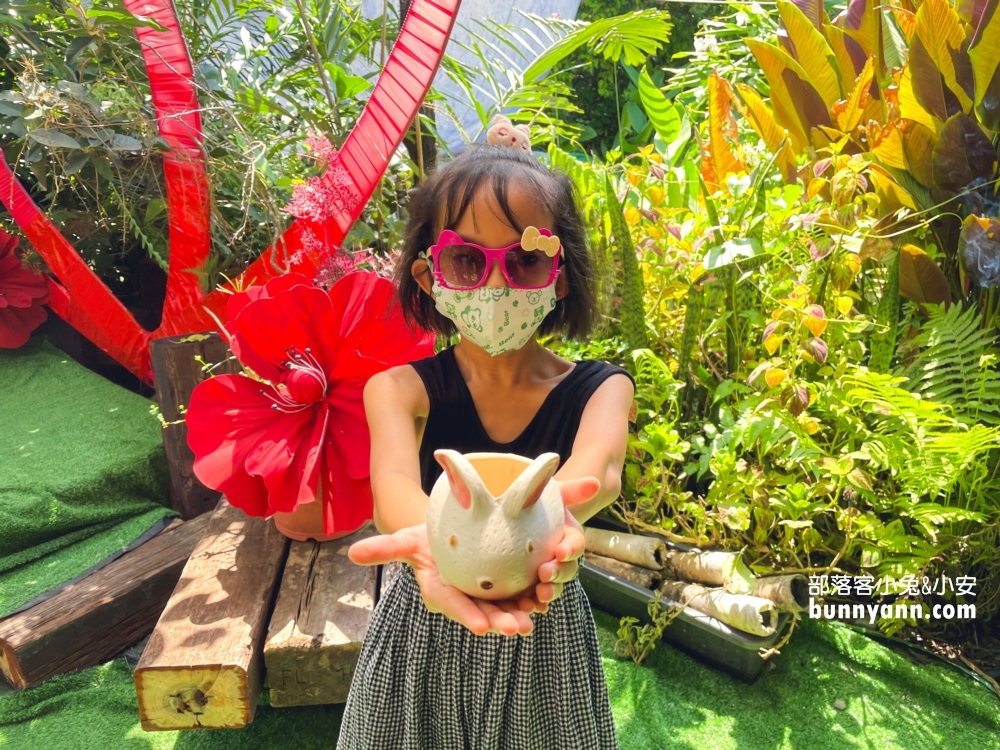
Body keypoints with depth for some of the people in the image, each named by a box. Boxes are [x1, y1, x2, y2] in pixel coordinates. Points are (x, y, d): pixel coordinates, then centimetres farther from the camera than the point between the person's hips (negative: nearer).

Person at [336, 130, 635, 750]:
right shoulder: (401, 387, -13)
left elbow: (599, 463, -34)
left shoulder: (600, 389, -12)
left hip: (547, 636, 1)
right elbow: (394, 477, -34)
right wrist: (428, 539, -57)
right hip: (423, 637, 0)